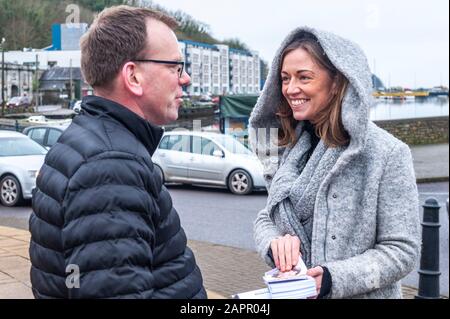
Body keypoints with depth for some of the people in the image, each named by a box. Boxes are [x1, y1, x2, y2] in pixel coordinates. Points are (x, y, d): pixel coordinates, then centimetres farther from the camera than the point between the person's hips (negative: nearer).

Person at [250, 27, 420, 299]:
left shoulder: (387, 153, -16)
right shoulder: (290, 147, 0)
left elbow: (401, 251, -16)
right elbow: (266, 219, 4)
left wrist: (332, 279, -27)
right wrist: (275, 243, -18)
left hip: (361, 294, -4)